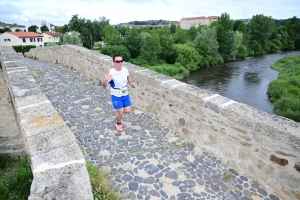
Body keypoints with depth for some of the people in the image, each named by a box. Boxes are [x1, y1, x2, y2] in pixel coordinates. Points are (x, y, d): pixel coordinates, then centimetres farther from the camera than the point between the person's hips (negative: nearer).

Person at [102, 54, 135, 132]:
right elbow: (104, 86, -26)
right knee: (120, 112, 5)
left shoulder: (125, 70, -10)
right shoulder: (111, 72, -25)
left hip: (126, 95, 5)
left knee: (128, 111, 11)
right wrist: (106, 80, -47)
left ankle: (119, 112, 45)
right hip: (116, 96, -4)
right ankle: (118, 124, 37)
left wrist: (131, 83, -4)